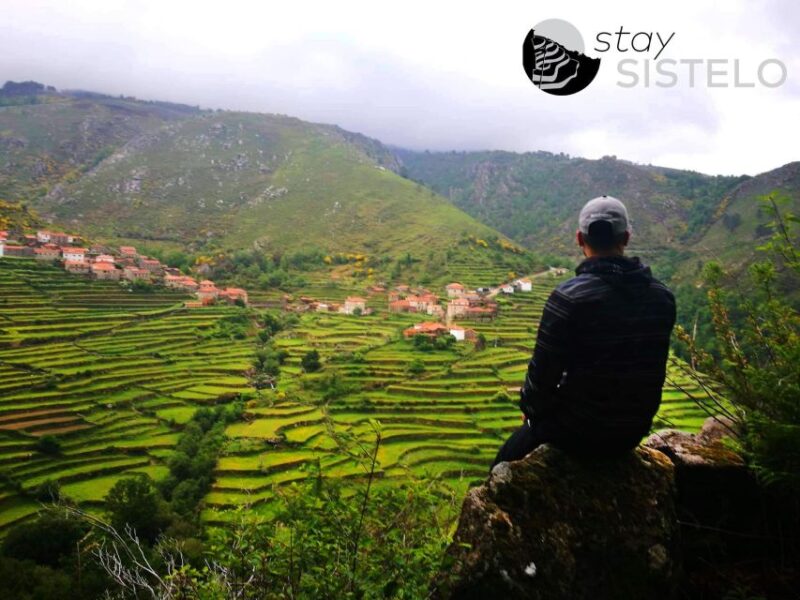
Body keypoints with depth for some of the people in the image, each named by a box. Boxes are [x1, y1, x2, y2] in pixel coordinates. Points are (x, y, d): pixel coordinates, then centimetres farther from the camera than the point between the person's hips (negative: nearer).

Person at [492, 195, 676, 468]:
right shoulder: (663, 297, -5)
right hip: (635, 432, 6)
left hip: (580, 431, -6)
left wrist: (529, 407, 3)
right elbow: (649, 369, 7)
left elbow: (543, 371, -18)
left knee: (504, 463, 19)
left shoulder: (569, 297, -23)